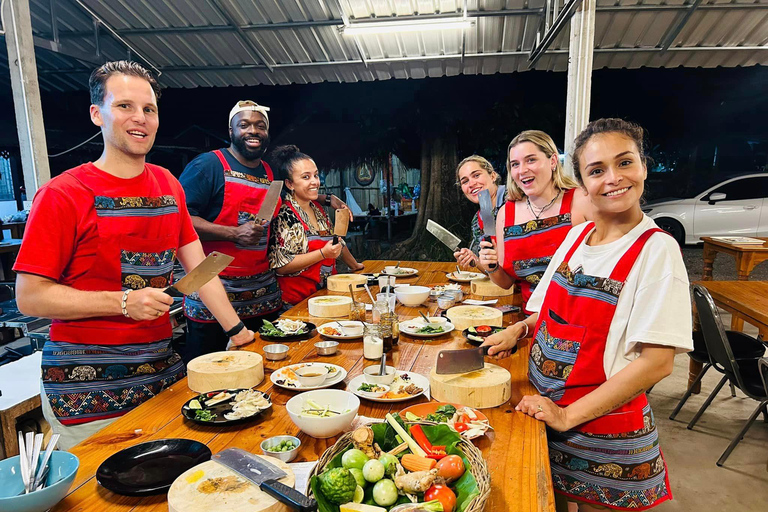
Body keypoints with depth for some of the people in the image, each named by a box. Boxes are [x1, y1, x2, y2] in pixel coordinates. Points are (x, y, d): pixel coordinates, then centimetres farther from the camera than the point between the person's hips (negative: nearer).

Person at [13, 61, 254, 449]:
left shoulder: (168, 185, 7)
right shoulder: (63, 194, -10)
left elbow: (198, 266, 7)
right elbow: (29, 296, -11)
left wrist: (237, 330, 1)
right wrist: (124, 301, -21)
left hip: (163, 369, 5)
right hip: (88, 387, -5)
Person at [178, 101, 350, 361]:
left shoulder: (271, 173, 14)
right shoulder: (208, 164, -6)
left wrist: (326, 198, 27)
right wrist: (234, 233, -20)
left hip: (264, 297, 6)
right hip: (214, 299, -5)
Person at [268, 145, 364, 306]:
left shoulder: (317, 208, 11)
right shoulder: (284, 214, -12)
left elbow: (337, 242, 25)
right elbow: (281, 266, -18)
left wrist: (355, 266, 31)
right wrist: (323, 253, -21)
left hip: (328, 292, 7)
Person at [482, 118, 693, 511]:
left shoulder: (657, 250, -16)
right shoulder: (577, 234, 1)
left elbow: (657, 362, -21)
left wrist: (569, 415, -21)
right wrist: (520, 329, -4)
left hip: (603, 421, -5)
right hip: (543, 409, 5)